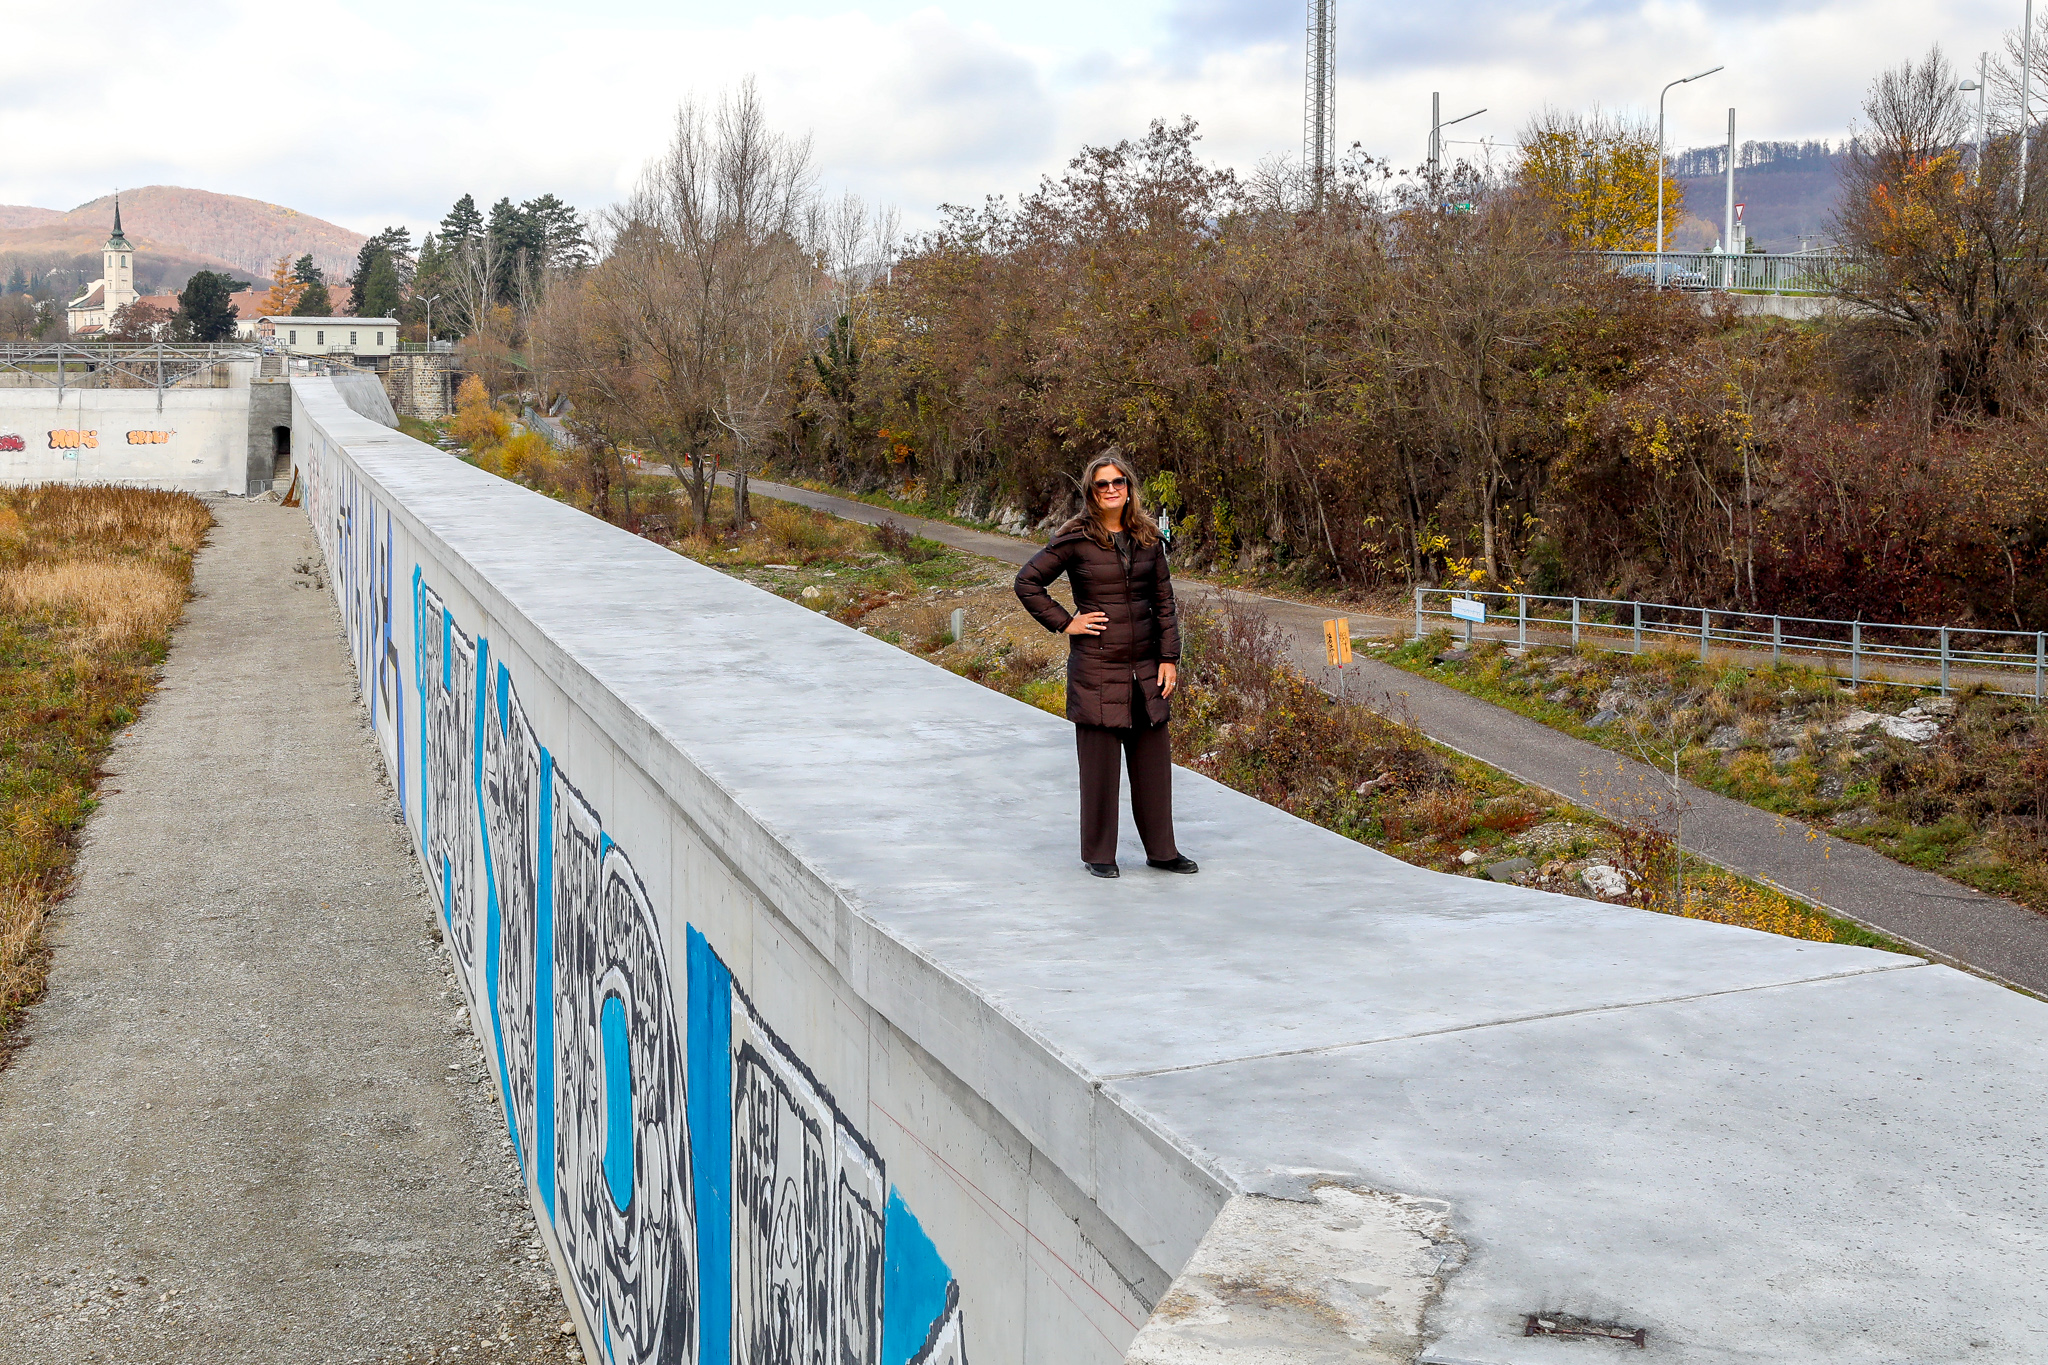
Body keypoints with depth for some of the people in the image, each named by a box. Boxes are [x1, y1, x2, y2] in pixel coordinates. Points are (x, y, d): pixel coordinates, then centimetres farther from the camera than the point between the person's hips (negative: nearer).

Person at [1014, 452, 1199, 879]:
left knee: (1154, 759, 8)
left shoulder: (1148, 539, 8)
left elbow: (1163, 601, 11)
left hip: (1145, 666, 4)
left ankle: (1161, 850, 20)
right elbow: (1027, 582, -1)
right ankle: (1098, 854, 13)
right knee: (1100, 762, 1)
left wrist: (1169, 657, 6)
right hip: (1096, 667, -4)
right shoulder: (1076, 539, -5)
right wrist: (1064, 622, -6)